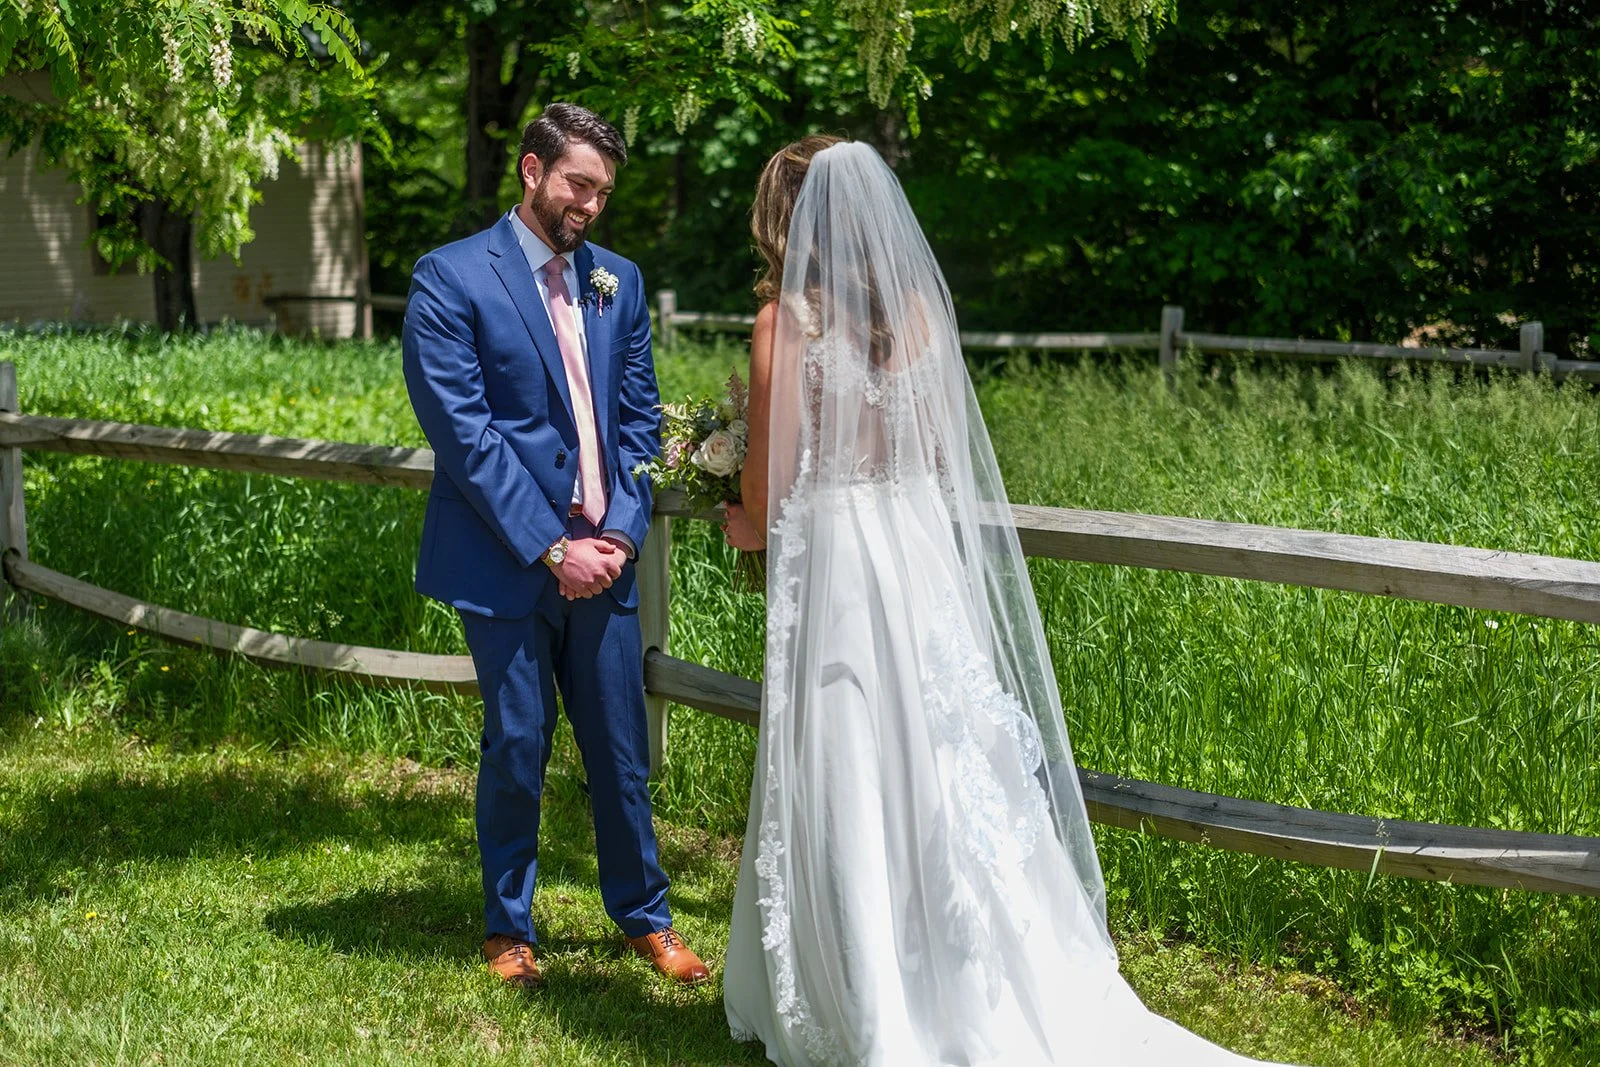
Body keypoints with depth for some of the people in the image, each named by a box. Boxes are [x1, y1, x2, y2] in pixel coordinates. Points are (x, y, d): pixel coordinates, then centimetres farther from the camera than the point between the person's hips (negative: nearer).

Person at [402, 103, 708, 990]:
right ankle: (508, 928, 24)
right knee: (516, 749, 6)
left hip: (602, 557, 4)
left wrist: (620, 533, -3)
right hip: (506, 561, -4)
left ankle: (644, 916, 27)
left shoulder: (618, 282, 11)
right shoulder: (451, 278, -5)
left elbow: (638, 418, 12)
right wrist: (551, 549, -13)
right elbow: (462, 432, -11)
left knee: (621, 748, 10)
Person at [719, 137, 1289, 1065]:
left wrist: (747, 525, 13)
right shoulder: (917, 306, 6)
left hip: (836, 565, -5)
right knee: (938, 778, 13)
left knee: (846, 798, 6)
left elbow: (771, 491, -8)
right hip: (926, 547, 5)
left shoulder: (790, 319, -10)